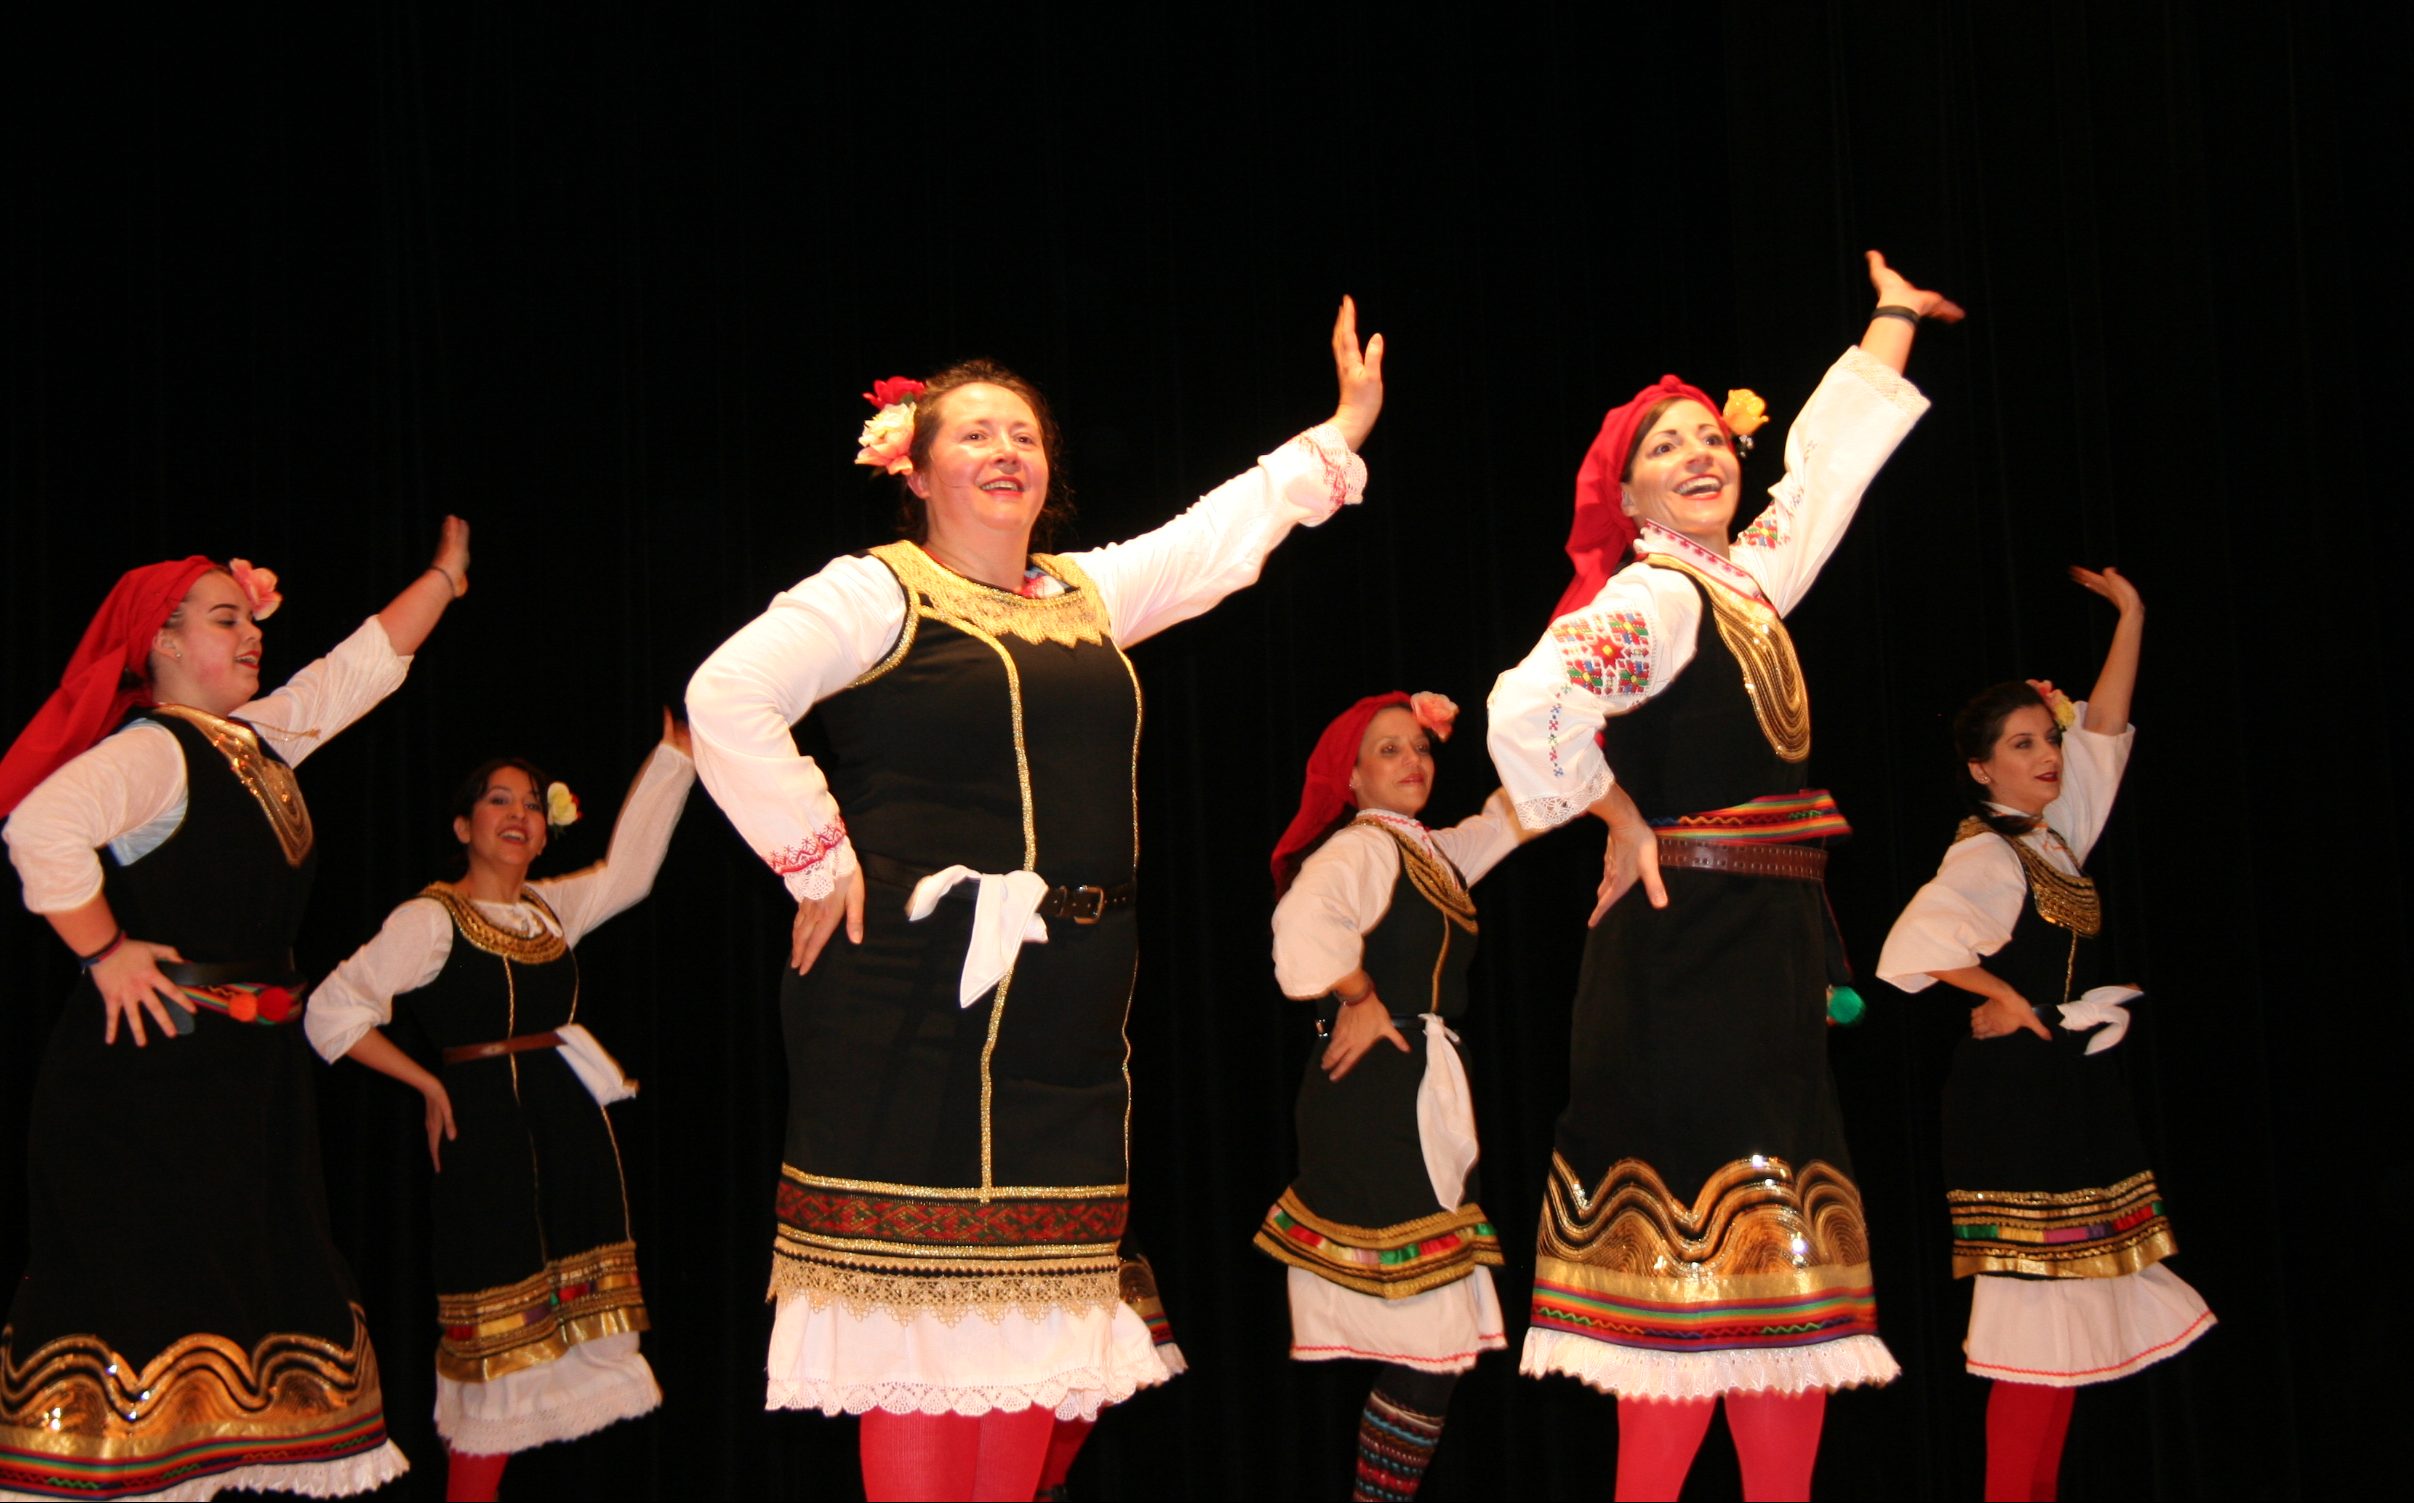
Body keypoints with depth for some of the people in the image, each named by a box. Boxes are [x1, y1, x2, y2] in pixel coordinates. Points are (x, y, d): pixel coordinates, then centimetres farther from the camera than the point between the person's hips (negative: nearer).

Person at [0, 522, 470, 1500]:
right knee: (142, 1283, -8)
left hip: (254, 1066, 9)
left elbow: (363, 665, 23)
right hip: (156, 1064, -9)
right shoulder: (150, 750, -12)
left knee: (263, 1277, 10)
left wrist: (444, 577, 22)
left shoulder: (261, 739, 15)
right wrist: (103, 952, -22)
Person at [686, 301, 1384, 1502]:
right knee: (918, 1303, -6)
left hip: (1064, 999, 6)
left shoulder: (1090, 593, 18)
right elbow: (727, 698, -12)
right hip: (916, 986, -6)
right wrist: (816, 858, -12)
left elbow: (1225, 531, 28)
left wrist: (1341, 434, 28)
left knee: (1032, 1301, 6)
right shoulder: (875, 592, -2)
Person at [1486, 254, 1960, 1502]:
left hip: (1770, 954, 9)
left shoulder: (1748, 580, 14)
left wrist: (1893, 317, 39)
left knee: (1787, 1269, 8)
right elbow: (1527, 711, -27)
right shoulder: (1652, 597, -11)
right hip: (1690, 946, -9)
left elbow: (1826, 464, 29)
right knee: (1707, 1261, -8)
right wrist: (1621, 824, -13)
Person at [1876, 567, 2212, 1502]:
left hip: (2077, 1095, 9)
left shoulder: (2055, 834, 13)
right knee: (2038, 1322, -9)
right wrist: (2001, 996, -15)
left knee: (2072, 1319, 8)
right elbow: (1919, 943, -30)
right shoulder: (1986, 855, -13)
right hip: (2019, 1097, -9)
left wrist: (2130, 616, 16)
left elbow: (2104, 733, 20)